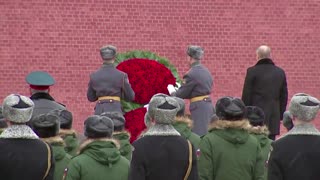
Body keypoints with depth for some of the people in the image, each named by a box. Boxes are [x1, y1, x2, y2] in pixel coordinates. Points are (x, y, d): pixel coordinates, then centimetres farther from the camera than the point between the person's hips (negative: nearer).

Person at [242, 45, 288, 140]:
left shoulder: (252, 71, -5)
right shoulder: (280, 72, 6)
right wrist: (281, 116, 17)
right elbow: (284, 96, 10)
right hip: (274, 116, 3)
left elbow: (246, 95, -4)